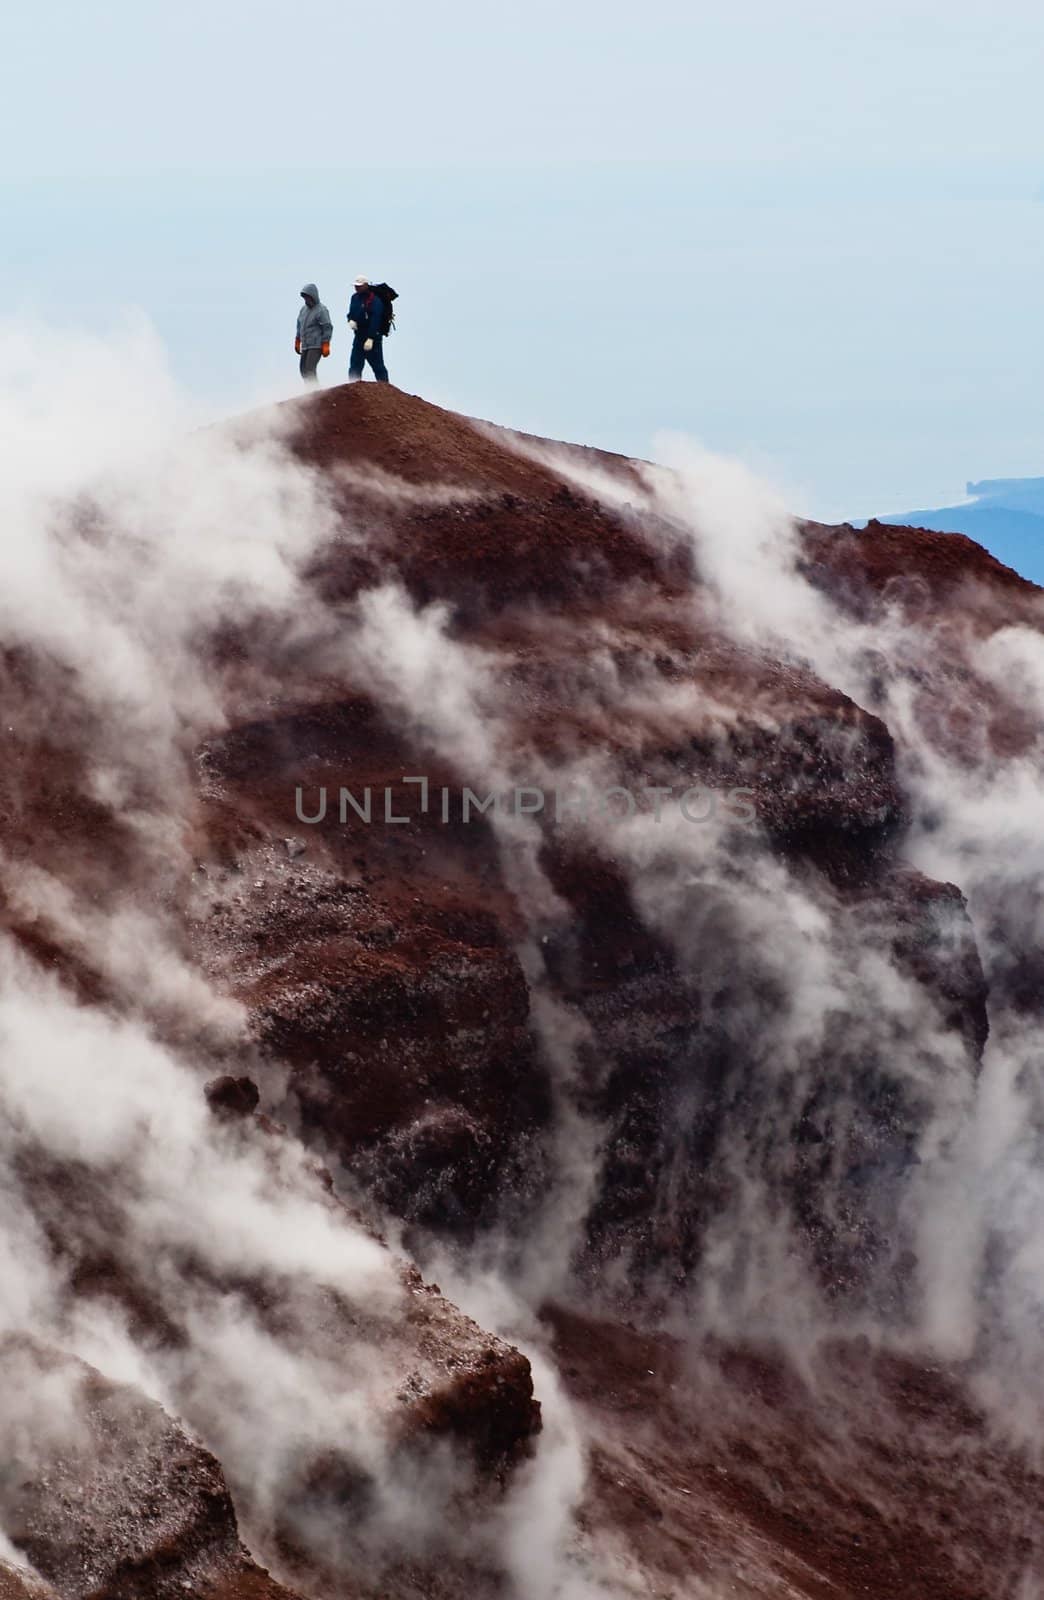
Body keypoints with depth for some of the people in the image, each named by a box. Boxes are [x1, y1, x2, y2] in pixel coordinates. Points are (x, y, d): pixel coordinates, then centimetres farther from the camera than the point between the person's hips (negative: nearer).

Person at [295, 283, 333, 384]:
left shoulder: (321, 310, -11)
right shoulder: (303, 309, 12)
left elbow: (328, 328, -13)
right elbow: (299, 325, 23)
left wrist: (326, 345, -17)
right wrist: (297, 342, 23)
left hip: (316, 345, -8)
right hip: (305, 345, 8)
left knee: (310, 369, -17)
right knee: (303, 370, 7)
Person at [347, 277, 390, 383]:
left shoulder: (375, 301, -16)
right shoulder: (355, 298, 9)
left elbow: (375, 321, -22)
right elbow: (351, 313, 20)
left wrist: (370, 339, -28)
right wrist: (351, 320, -4)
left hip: (373, 337, -8)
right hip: (359, 336, 8)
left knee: (377, 365, -7)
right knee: (355, 365, 7)